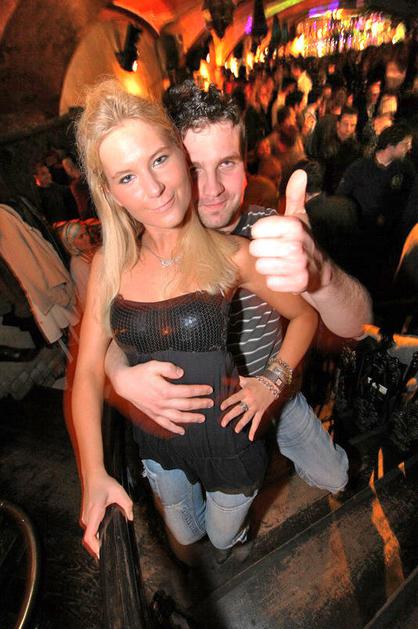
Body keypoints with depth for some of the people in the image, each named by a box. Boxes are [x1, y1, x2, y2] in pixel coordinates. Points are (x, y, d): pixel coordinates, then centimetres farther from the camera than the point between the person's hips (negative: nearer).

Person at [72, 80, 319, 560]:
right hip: (156, 444, 3)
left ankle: (234, 528, 67)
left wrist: (272, 383, -17)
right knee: (185, 535, 33)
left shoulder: (231, 256, -21)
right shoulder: (108, 266, -13)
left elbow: (305, 316, -7)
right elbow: (88, 369, -12)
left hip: (228, 440, -2)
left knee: (224, 537, 29)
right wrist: (93, 476, -17)